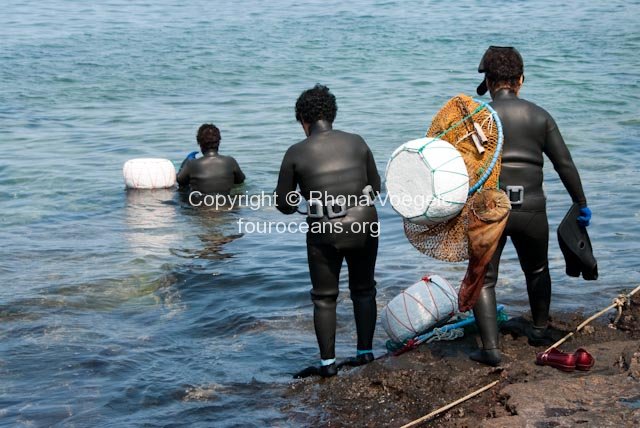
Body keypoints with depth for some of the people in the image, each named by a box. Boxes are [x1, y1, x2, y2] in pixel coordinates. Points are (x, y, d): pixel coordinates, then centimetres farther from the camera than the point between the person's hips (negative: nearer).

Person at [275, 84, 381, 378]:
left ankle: (327, 363, 14)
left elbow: (283, 204, 0)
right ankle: (365, 352, 25)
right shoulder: (357, 142, 2)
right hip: (364, 227, 3)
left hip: (325, 233, -3)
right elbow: (375, 188, 10)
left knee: (324, 298, 13)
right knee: (363, 290, 22)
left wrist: (300, 203, 22)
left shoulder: (296, 153, -6)